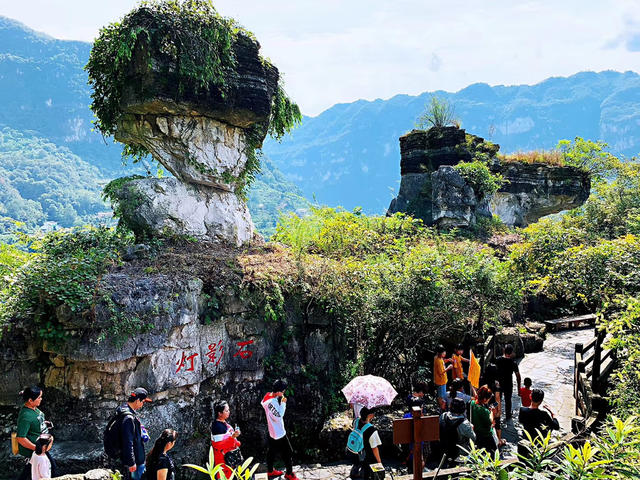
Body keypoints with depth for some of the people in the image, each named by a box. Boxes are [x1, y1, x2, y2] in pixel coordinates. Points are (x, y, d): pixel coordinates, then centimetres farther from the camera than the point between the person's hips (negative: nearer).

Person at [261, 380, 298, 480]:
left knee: (272, 452, 24)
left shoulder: (269, 396, -3)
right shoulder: (272, 402, -32)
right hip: (279, 434, -10)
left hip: (272, 432, 10)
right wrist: (283, 403, -23)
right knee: (288, 453, 6)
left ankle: (270, 471, 39)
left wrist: (281, 402, -4)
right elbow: (278, 417, -29)